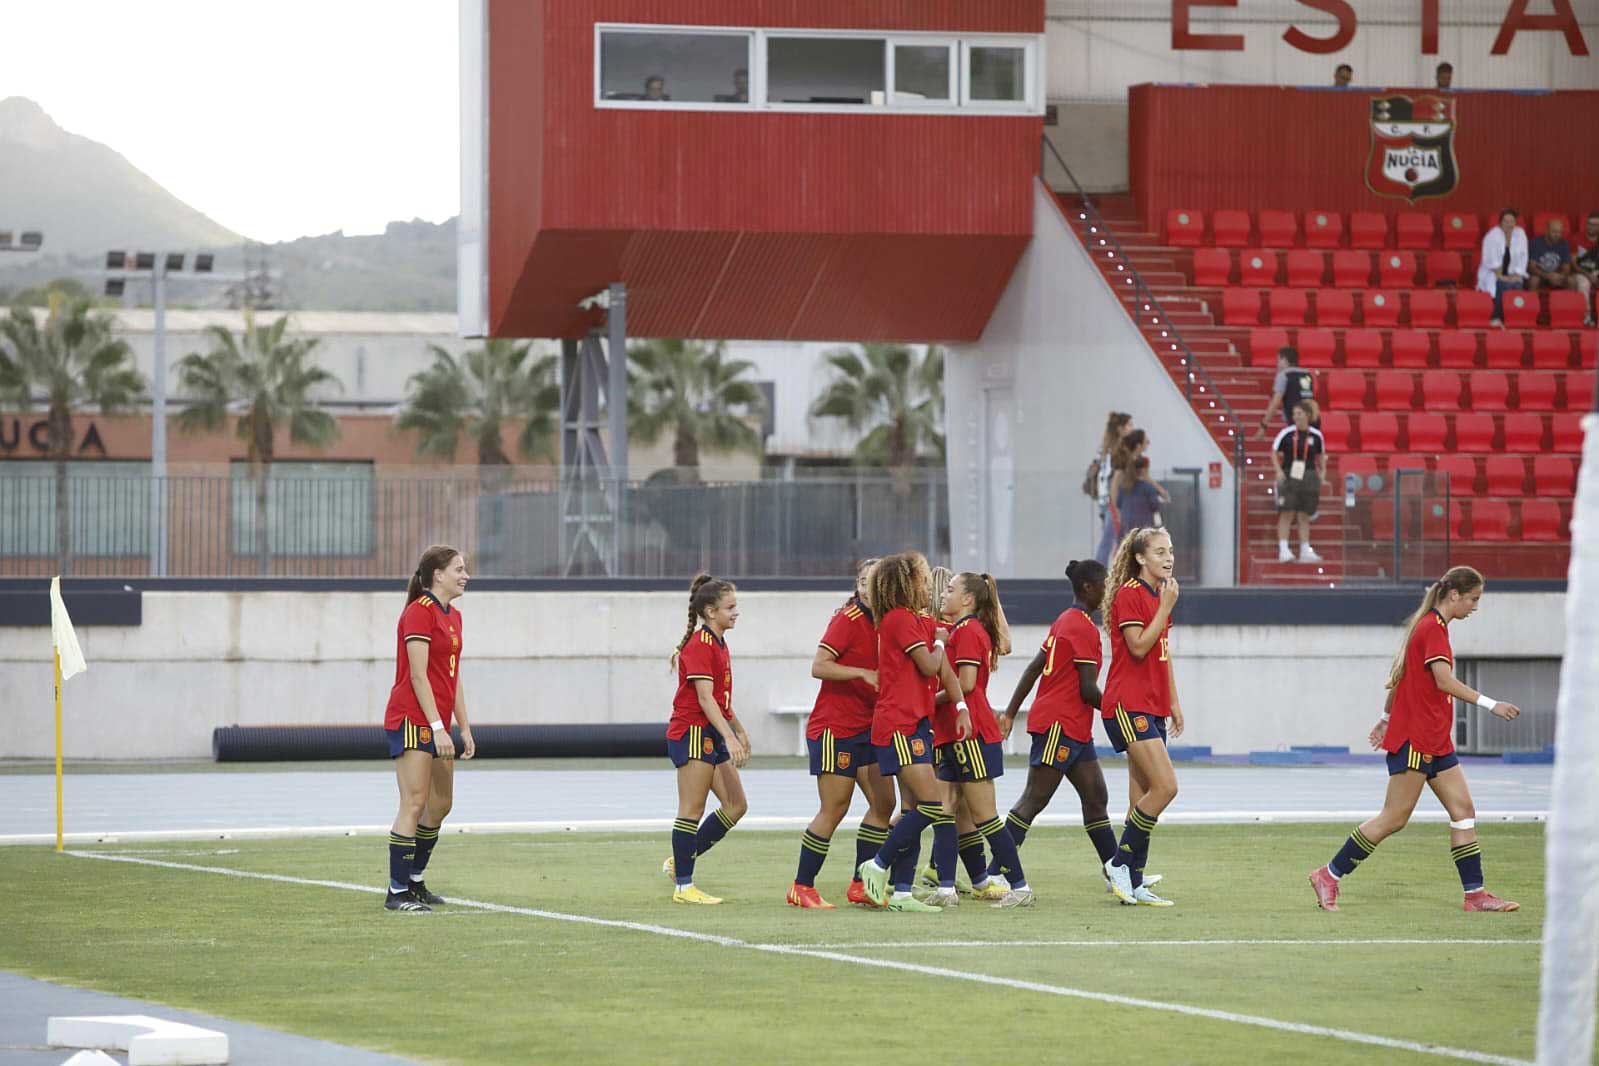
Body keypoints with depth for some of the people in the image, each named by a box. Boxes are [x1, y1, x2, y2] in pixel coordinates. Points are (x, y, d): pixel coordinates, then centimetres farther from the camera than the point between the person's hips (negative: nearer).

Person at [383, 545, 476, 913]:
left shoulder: (453, 616, 15)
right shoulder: (420, 612, -13)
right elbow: (418, 675, -17)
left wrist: (464, 728, 15)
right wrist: (438, 727, -21)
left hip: (436, 725, 10)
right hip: (412, 720, -10)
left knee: (441, 804, 13)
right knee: (414, 804, -11)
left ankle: (414, 882, 24)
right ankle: (397, 892, -11)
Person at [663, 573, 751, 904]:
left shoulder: (718, 644, 16)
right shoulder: (700, 645, -15)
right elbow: (705, 698, -22)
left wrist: (739, 730, 30)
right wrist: (730, 737, -28)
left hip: (712, 736, 10)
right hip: (692, 732, -10)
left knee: (736, 805, 8)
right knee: (692, 811, -6)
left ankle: (679, 862, 16)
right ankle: (683, 886, -2)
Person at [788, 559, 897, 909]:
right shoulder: (848, 619, -13)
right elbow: (819, 667, -21)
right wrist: (864, 673, -27)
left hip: (866, 728, 8)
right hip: (834, 726, -8)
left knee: (883, 802, 3)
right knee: (834, 810, -5)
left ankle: (860, 884, 11)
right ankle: (802, 887, 4)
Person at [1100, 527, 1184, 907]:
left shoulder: (1159, 595, 17)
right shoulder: (1129, 594, -10)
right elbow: (1139, 647, -19)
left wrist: (1173, 702, 22)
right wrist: (1166, 607, -16)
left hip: (1151, 708, 9)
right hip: (1128, 705, -9)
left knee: (1143, 798, 7)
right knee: (1165, 786, -17)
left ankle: (1133, 885, 9)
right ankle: (1119, 863, -7)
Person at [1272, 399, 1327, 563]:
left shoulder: (1316, 435, 3)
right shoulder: (1287, 433, -4)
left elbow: (1321, 455, 18)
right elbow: (1274, 452, 1)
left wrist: (1322, 471, 3)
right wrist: (1278, 470, -13)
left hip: (1308, 476, 2)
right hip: (1289, 476, -2)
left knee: (1304, 516, 7)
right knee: (1287, 513, -9)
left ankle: (1305, 551, 11)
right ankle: (1283, 550, -10)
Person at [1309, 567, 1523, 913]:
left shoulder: (1429, 626, 15)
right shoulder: (1432, 628, -15)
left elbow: (1399, 675, 23)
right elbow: (1444, 681, -25)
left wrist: (1387, 718, 29)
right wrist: (1490, 705, -24)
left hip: (1435, 741, 10)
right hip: (1414, 739, -10)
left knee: (1463, 810, 4)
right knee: (1394, 819, -6)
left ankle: (1474, 894, 4)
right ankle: (1330, 875, 3)